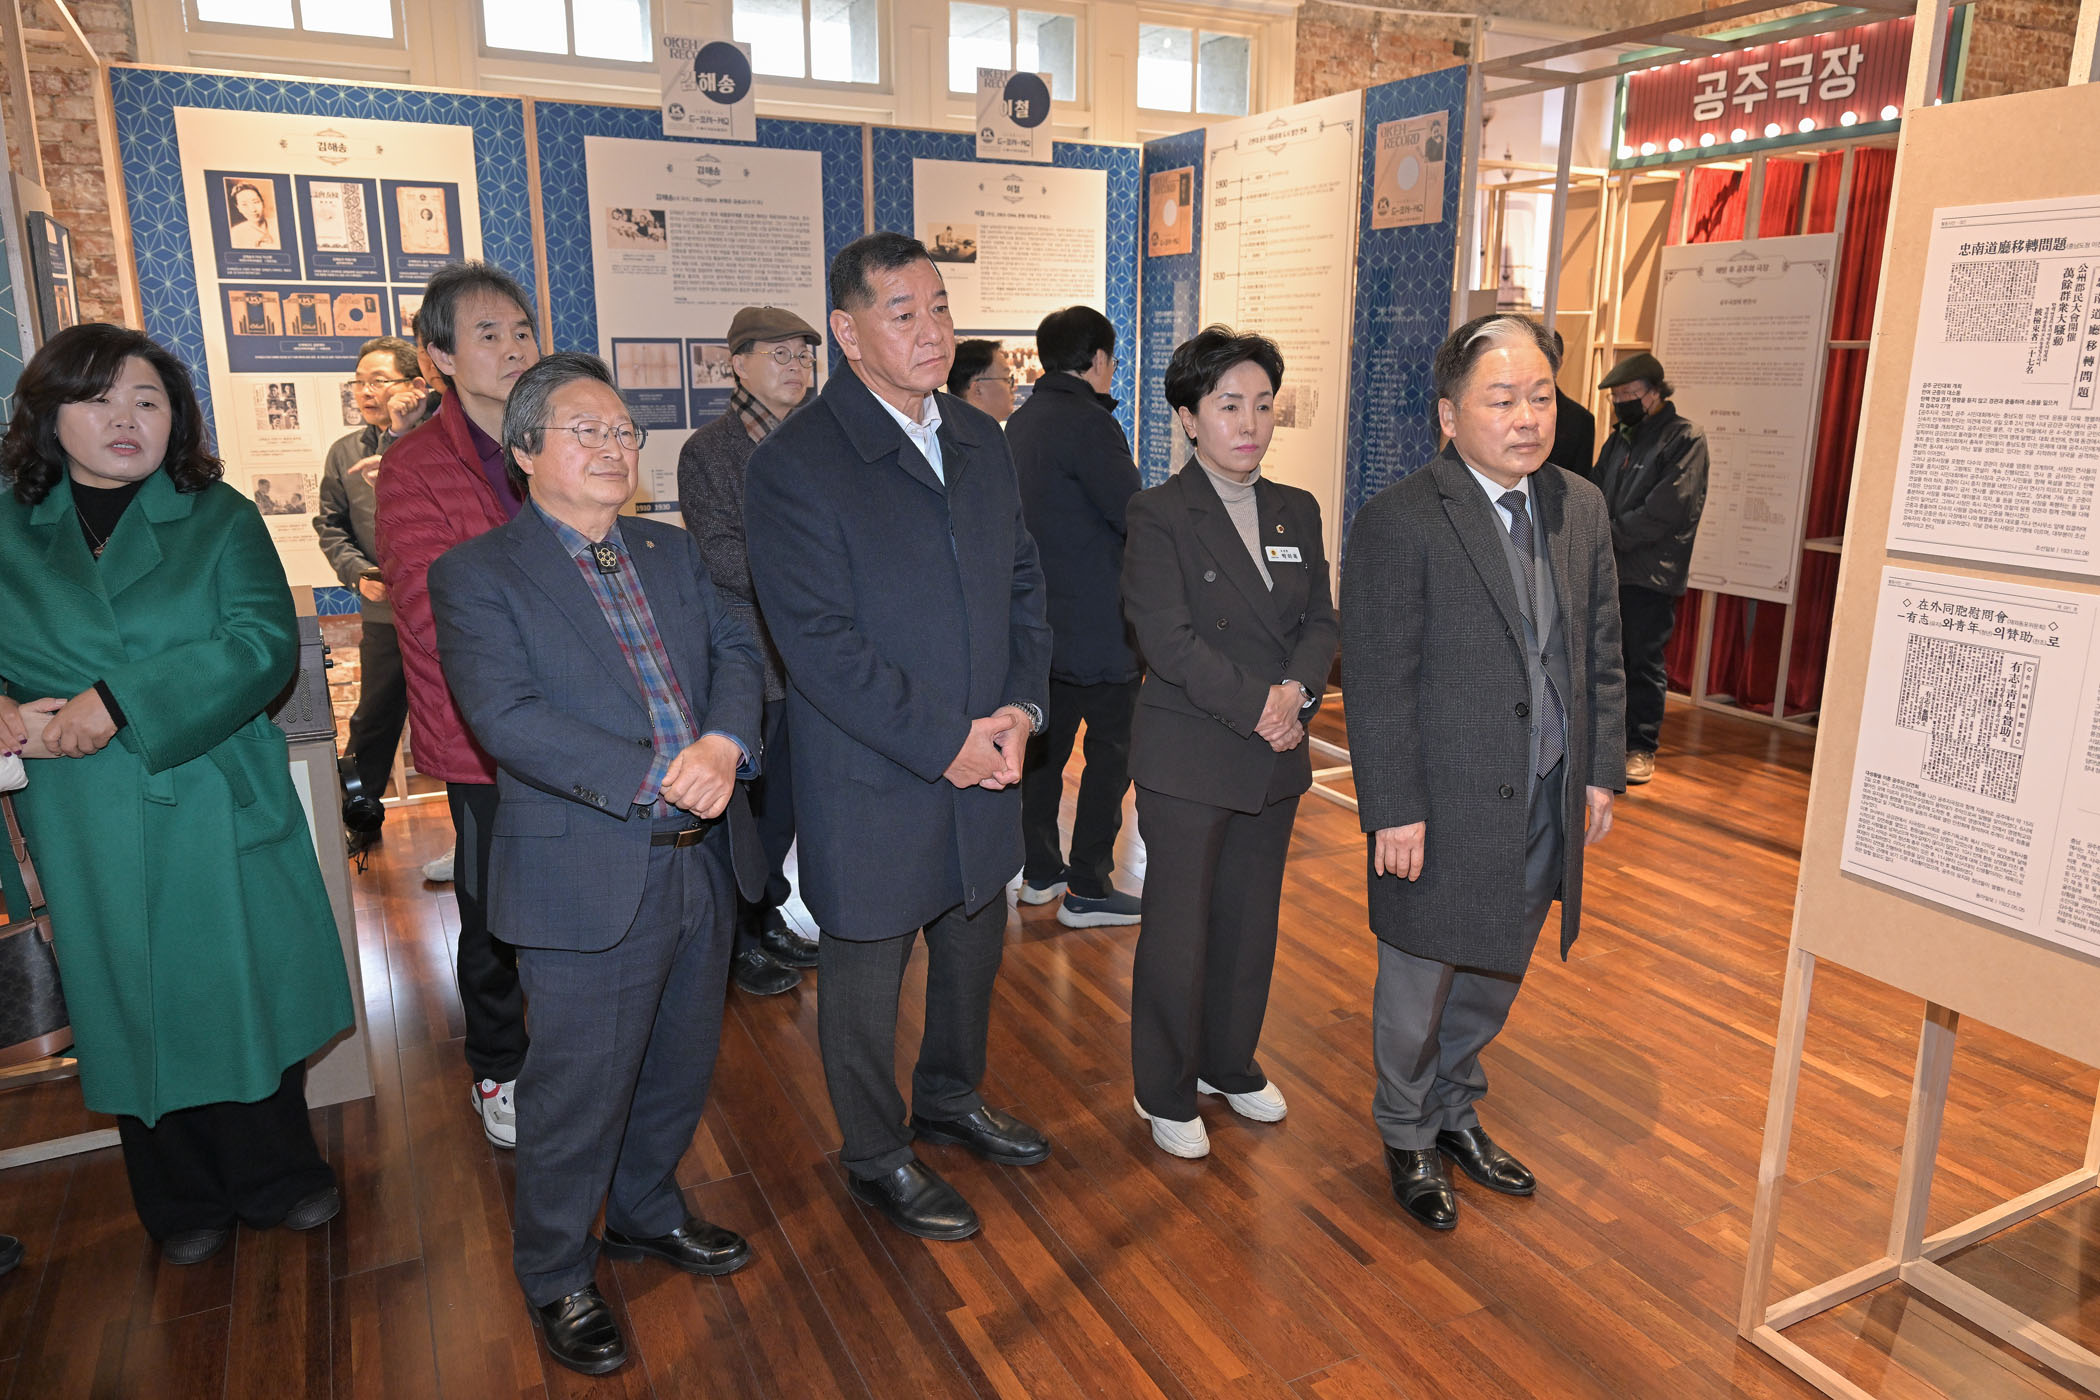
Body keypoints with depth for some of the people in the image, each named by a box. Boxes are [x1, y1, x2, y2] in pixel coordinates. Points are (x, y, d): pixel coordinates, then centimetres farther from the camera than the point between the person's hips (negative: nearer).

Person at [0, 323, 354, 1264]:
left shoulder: (219, 519, 0)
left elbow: (265, 643, -14)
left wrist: (119, 704, -21)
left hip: (217, 809, -1)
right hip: (84, 827, 2)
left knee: (247, 996, 8)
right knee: (134, 1012, 12)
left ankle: (275, 1181, 30)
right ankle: (181, 1204, 31)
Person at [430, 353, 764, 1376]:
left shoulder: (672, 552, 12)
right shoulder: (477, 575, -7)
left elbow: (736, 651, 3)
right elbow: (509, 718, -18)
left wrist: (723, 743, -18)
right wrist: (658, 776, -24)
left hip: (703, 864, 6)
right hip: (589, 880, -6)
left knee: (679, 1068, 21)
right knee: (578, 1091, 8)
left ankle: (645, 1213, 46)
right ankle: (556, 1274, 32)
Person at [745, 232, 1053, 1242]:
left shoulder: (981, 440, 6)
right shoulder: (794, 464, -16)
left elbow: (1024, 581, 9)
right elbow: (819, 642, -21)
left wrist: (1019, 711, -6)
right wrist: (945, 742, -20)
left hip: (985, 767, 7)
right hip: (872, 789, -6)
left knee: (974, 948, 24)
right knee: (865, 979, 13)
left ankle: (951, 1098, 50)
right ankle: (876, 1159, 36)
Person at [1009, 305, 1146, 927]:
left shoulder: (1021, 421, 10)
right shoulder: (1088, 422, -18)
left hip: (1040, 617, 9)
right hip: (1096, 622, -9)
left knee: (1046, 744, 16)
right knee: (1112, 751, 3)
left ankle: (1040, 871, 27)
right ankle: (1088, 891, 9)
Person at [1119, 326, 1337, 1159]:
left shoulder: (1297, 511, 9)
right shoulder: (1159, 515, -9)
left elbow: (1321, 621, 6)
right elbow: (1169, 639, -17)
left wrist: (1297, 690, -13)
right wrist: (1258, 704, -18)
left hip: (1274, 758, 6)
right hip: (1187, 760, -5)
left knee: (1251, 920, 16)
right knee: (1178, 930, 4)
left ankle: (1230, 1063, 37)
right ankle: (1165, 1093, 23)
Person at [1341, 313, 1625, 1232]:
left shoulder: (1582, 508, 6)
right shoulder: (1399, 521, -15)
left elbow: (1601, 653, 11)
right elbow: (1377, 680, -15)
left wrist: (1601, 771, 8)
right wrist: (1393, 809, -16)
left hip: (1546, 802, 6)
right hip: (1440, 804, -6)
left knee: (1493, 975, 21)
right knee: (1418, 983, 12)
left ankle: (1454, 1110, 44)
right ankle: (1408, 1136, 35)